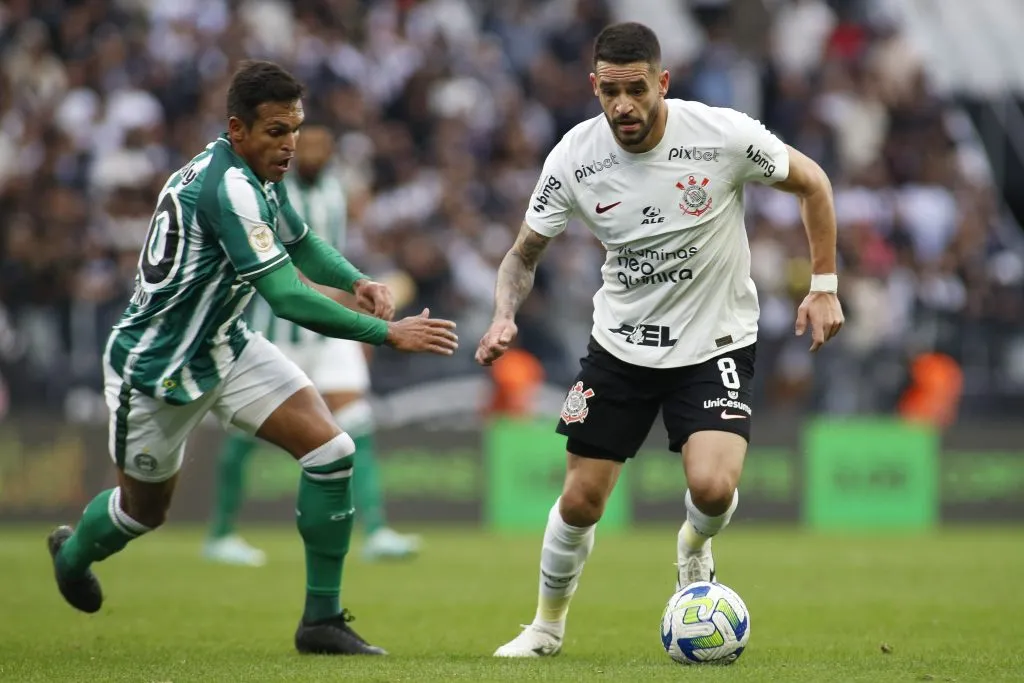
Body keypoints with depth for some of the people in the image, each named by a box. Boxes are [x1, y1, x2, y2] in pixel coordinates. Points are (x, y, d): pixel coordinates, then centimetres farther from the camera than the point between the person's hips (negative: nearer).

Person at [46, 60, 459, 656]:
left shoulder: (260, 172, -2)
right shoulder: (228, 186, -31)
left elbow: (301, 243, 18)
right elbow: (288, 299, -36)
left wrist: (356, 282, -3)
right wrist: (388, 333, -34)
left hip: (225, 345, 8)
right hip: (155, 367, -8)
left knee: (332, 450, -12)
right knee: (145, 508, 14)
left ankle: (322, 619, -5)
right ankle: (72, 554, 51)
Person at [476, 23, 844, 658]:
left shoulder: (724, 135, -20)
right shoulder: (575, 156, -13)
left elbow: (811, 183, -2)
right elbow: (524, 253, 0)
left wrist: (824, 286, -4)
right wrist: (505, 318, -20)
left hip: (715, 343, -2)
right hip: (620, 344, 2)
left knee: (713, 487, -23)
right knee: (580, 501, 2)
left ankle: (694, 548, 15)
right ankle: (549, 626, 28)